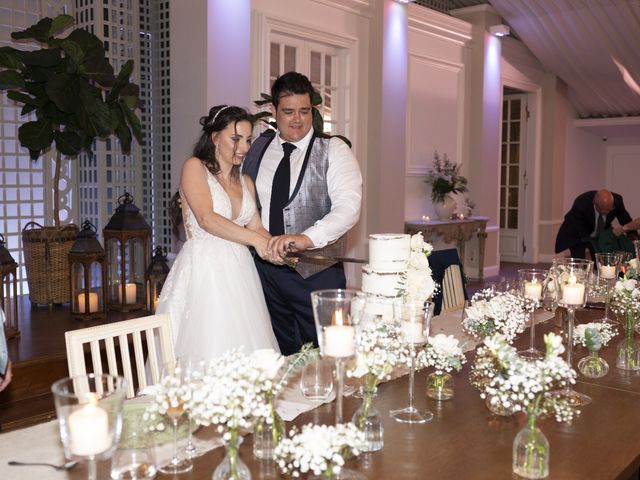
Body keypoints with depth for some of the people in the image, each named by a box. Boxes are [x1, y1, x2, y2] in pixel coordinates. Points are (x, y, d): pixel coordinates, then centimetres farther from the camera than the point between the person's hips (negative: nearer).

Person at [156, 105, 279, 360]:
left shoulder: (246, 181, 19)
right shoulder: (194, 167, 0)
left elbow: (256, 227, 12)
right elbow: (206, 219, -14)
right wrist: (254, 239, -20)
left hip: (239, 273, 6)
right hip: (204, 272, -6)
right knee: (207, 353, -7)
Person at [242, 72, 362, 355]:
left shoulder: (333, 151, -6)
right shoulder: (257, 148, 8)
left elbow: (349, 206, -20)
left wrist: (306, 238, -34)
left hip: (317, 273, -4)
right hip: (264, 270, 4)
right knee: (278, 356, 14)